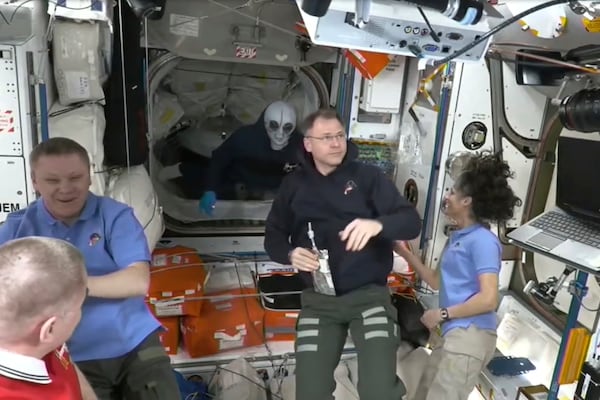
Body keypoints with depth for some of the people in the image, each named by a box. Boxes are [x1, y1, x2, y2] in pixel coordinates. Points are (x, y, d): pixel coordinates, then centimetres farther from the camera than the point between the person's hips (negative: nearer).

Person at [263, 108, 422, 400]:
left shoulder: (368, 176, -2)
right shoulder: (294, 184, 5)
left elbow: (412, 222, -9)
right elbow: (273, 236, 9)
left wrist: (378, 224, -30)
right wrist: (290, 254, -13)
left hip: (369, 295, -1)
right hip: (319, 300, 2)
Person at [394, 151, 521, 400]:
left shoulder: (483, 240, -13)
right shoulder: (457, 236, 15)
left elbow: (488, 299, -20)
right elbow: (436, 281, 18)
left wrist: (442, 314, -11)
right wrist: (405, 253, 15)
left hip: (470, 335, -9)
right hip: (452, 333, 9)